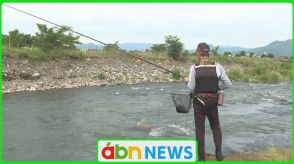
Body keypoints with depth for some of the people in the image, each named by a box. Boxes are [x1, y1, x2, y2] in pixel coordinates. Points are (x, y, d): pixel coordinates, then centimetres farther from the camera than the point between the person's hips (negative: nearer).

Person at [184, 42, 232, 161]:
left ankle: (201, 157, 14)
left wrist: (187, 80, 10)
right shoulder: (217, 66, -6)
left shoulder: (194, 68, -11)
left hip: (199, 101, -2)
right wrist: (216, 86, 9)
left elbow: (191, 88, -9)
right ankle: (218, 152, 9)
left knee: (199, 128, 9)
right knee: (215, 126, 21)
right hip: (213, 100, 2)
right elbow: (228, 84, -6)